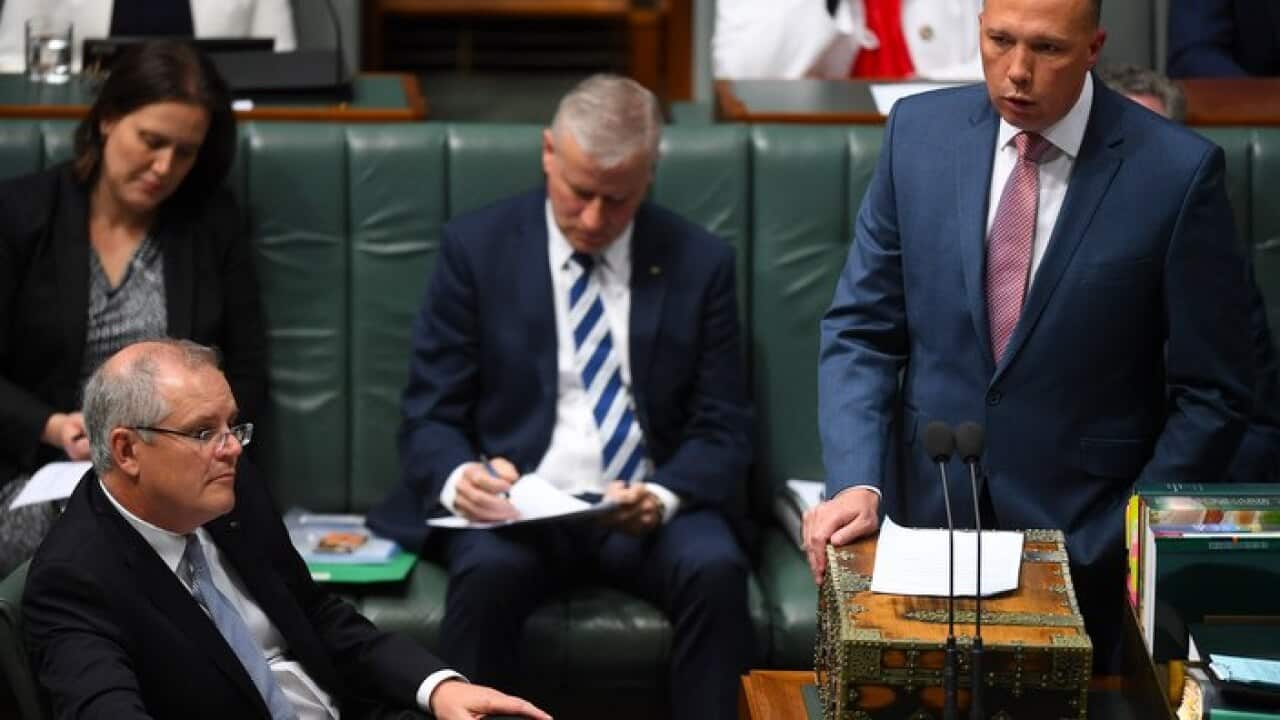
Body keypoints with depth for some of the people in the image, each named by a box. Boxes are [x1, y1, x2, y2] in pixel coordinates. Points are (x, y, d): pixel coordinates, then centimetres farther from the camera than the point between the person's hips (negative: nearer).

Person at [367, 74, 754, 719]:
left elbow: (722, 432, 5)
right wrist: (460, 478, -22)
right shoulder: (476, 247, 2)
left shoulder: (700, 263, 5)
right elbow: (429, 417, 2)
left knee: (716, 571, -31)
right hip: (516, 504, -1)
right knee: (487, 574, -34)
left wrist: (663, 496, -18)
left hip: (653, 512, 1)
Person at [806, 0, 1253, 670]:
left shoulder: (1177, 171, -11)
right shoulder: (919, 131, -1)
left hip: (1086, 543, -2)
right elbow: (861, 331, 2)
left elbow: (1210, 395, -6)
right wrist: (855, 483, -12)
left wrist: (1122, 548, -11)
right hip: (925, 517, 3)